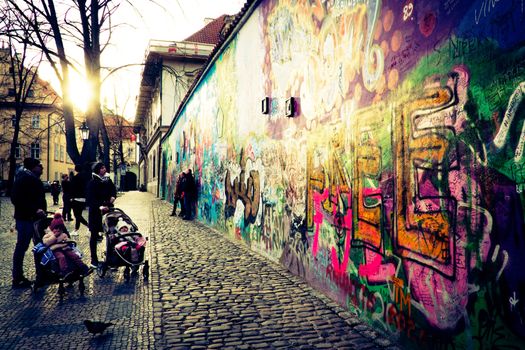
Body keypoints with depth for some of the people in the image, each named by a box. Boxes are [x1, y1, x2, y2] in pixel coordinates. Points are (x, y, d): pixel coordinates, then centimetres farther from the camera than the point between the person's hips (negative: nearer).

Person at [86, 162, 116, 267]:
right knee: (94, 235, 5)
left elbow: (113, 189, 14)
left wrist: (113, 196, -8)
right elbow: (90, 199, -14)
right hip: (96, 212, -4)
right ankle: (94, 259, 12)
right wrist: (100, 206, -26)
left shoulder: (108, 180, 7)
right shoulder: (93, 182, -9)